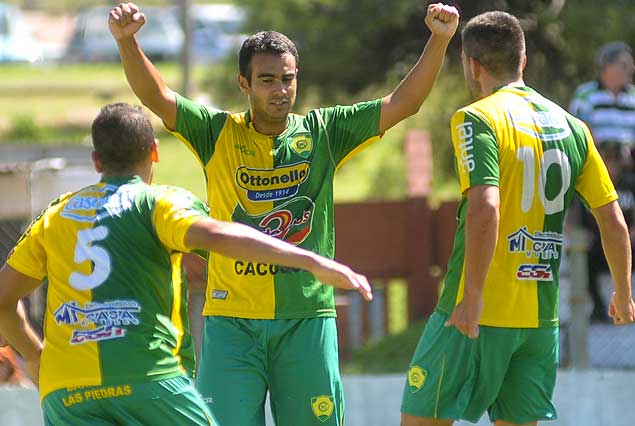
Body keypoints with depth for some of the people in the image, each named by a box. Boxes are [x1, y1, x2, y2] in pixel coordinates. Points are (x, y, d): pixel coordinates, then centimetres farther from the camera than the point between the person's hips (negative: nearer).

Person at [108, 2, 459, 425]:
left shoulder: (323, 133, 5)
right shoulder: (219, 134, 3)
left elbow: (403, 103, 2)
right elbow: (156, 97, -7)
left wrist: (439, 40, -10)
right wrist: (127, 41, -23)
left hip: (307, 316, 1)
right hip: (232, 319, -1)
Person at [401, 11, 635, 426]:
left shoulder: (476, 119, -9)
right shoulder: (570, 126, 9)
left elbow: (485, 208, -23)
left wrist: (472, 296, -21)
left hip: (477, 314, -6)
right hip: (542, 316, 6)